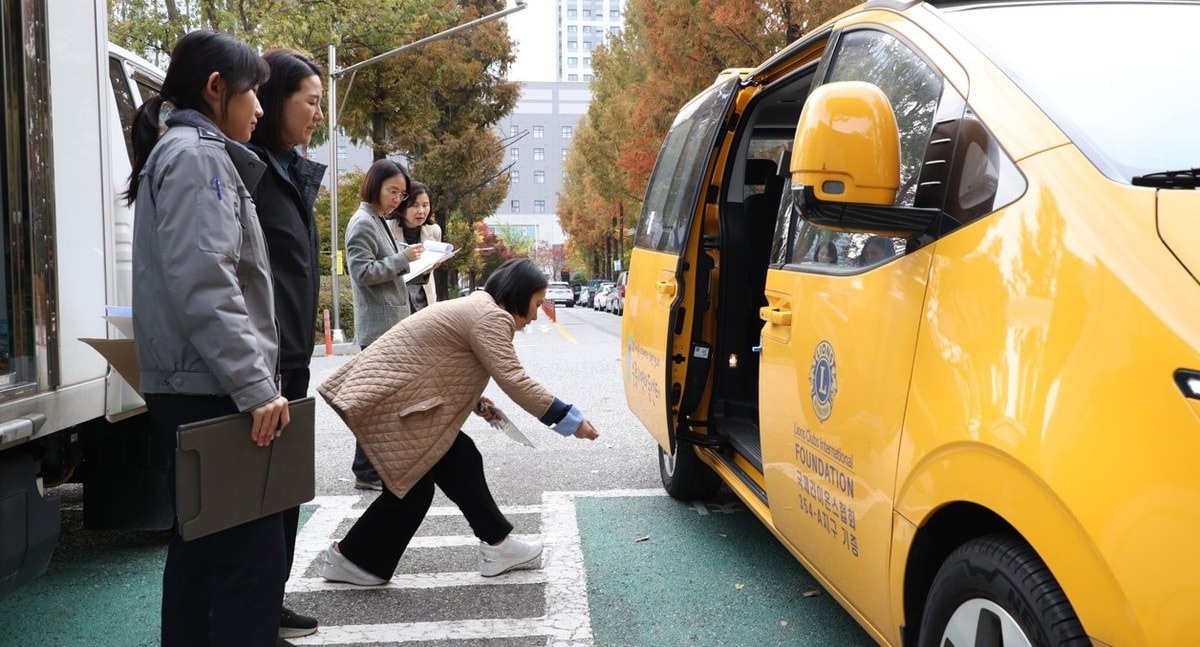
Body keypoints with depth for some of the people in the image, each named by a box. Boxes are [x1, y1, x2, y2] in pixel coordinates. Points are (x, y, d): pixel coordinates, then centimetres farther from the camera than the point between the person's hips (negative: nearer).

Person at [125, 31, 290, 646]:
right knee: (252, 554, -7)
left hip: (187, 388, 11)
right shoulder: (198, 154, -11)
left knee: (202, 545, 17)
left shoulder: (176, 153, 21)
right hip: (212, 390, -11)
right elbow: (205, 286, -22)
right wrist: (256, 387, -22)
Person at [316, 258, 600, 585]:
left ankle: (496, 545, 15)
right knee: (413, 484, -1)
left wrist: (476, 402, 8)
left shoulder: (477, 308, 16)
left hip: (395, 391, 11)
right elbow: (514, 380, -23)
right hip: (384, 397, -11)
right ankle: (350, 557, 15)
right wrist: (571, 420, -19)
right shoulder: (491, 317, -16)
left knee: (460, 459, 10)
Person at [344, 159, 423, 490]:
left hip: (391, 323, 9)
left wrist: (408, 260, 7)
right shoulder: (363, 223, -11)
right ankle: (367, 471, 0)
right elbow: (362, 271, -18)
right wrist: (402, 258, -17)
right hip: (378, 325, -9)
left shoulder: (380, 222, 17)